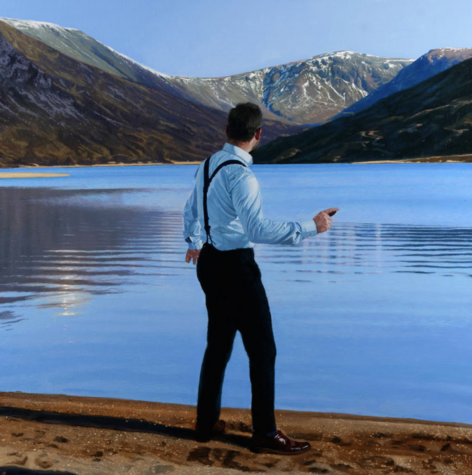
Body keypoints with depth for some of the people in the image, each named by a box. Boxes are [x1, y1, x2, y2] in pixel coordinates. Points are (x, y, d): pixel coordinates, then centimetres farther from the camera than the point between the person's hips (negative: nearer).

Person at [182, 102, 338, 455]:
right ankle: (265, 435, 11)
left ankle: (206, 423, 29)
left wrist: (194, 243, 43)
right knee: (262, 349, 2)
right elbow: (258, 229, -30)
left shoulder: (208, 165, 8)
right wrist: (310, 227, -24)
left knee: (218, 345, 18)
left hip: (209, 263, 9)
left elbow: (191, 210, 24)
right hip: (235, 267, -9)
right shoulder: (241, 175, -20)